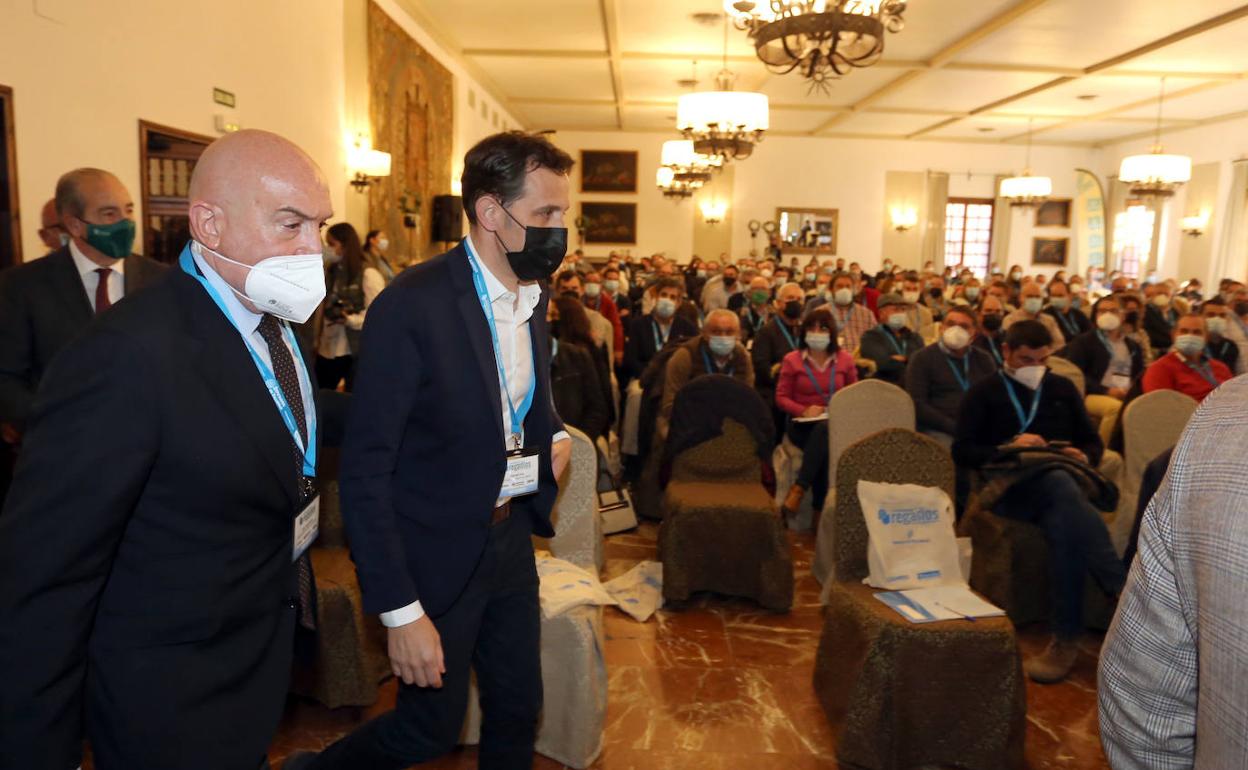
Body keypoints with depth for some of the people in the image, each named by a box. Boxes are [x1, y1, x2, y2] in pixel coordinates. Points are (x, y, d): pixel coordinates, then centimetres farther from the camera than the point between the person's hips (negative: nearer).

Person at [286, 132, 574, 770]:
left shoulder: (533, 293, 1)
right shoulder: (412, 305, -22)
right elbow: (364, 472, -20)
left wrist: (553, 434, 0)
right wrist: (400, 611, -21)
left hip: (510, 540, 6)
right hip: (435, 557, -6)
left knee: (518, 713, 17)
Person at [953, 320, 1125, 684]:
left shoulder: (1063, 388, 25)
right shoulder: (984, 392, 13)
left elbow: (1093, 441, 23)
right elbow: (961, 452, 3)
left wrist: (1084, 457, -2)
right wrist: (1007, 449, -14)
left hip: (1064, 483, 3)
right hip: (1009, 490, -3)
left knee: (1063, 522, -39)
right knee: (1062, 486, -41)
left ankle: (1066, 637, -41)